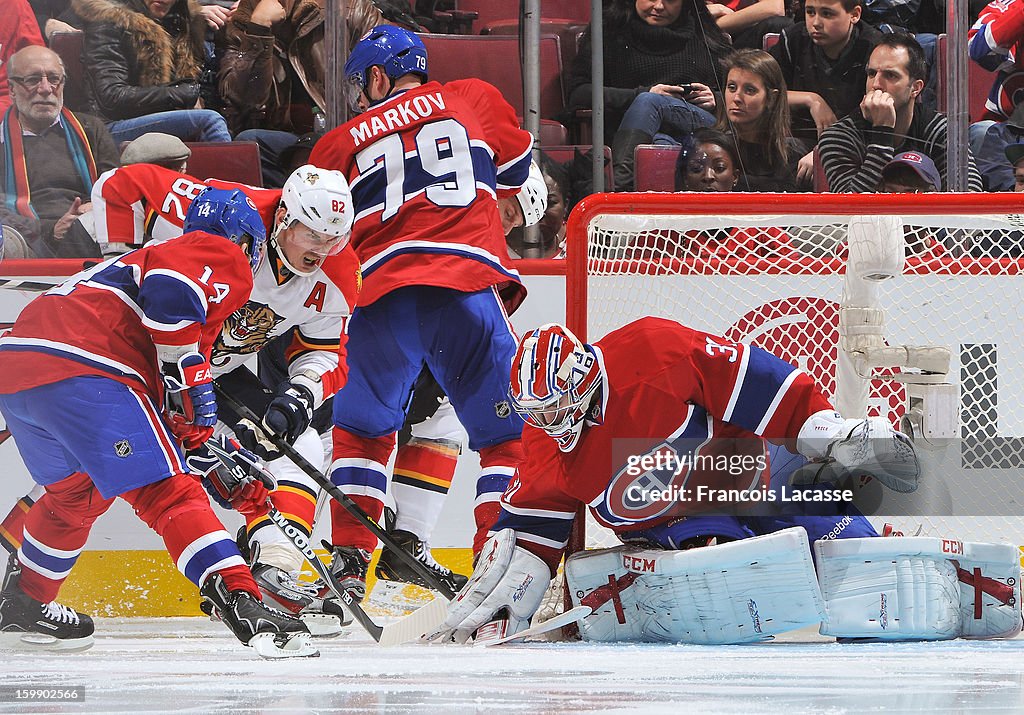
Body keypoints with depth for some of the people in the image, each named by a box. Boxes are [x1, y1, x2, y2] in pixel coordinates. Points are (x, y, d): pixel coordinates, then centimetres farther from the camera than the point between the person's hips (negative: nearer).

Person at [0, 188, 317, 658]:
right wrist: (189, 379, -9)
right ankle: (241, 603, -26)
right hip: (82, 370, -9)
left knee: (77, 494, 32)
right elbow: (169, 290, -14)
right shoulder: (222, 257, 12)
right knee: (168, 493, -12)